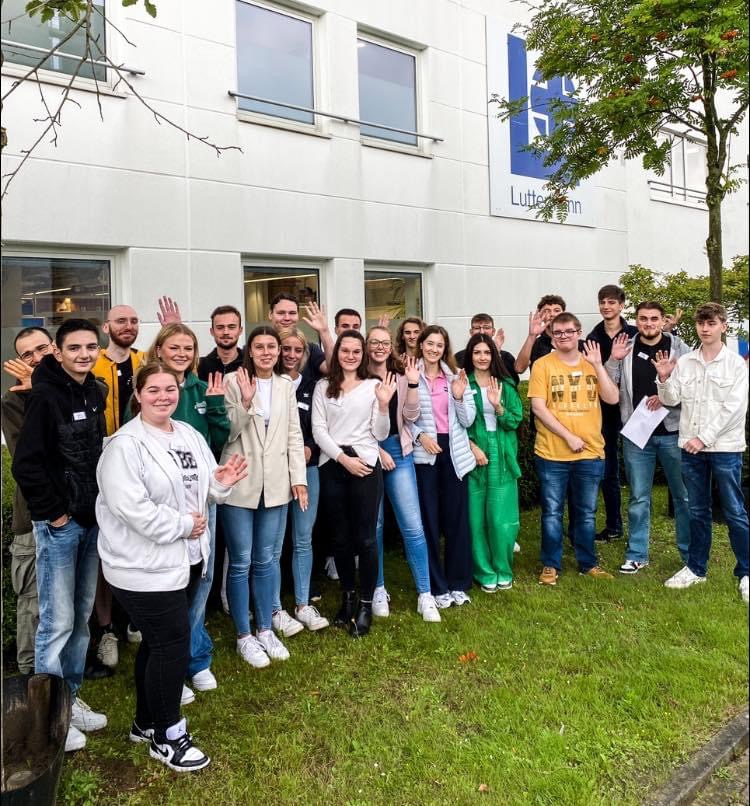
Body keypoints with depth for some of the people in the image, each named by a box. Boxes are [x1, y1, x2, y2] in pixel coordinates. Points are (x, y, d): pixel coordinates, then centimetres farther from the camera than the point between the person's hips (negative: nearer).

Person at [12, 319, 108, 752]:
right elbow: (26, 464, -17)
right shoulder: (45, 397, -14)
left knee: (82, 616, 15)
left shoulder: (95, 394, 7)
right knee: (58, 621, 1)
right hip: (59, 524, -7)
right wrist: (53, 512, -13)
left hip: (93, 521, 7)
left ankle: (71, 698, 30)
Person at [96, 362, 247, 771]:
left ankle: (146, 722, 37)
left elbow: (198, 490, 16)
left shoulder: (189, 435, 8)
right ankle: (167, 737, 18)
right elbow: (130, 506, -26)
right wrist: (182, 525, -20)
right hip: (145, 566, -8)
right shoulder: (126, 444, -17)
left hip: (185, 558, 8)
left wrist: (219, 483, -7)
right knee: (173, 645, -2)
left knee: (157, 642, 20)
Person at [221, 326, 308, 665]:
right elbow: (227, 432, -10)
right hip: (239, 483, -3)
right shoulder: (233, 381, -6)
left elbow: (294, 434, 8)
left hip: (275, 483, 4)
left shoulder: (286, 385, 7)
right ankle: (244, 636, 18)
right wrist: (245, 402, -24)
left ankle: (265, 629, 27)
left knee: (267, 559, 13)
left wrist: (299, 477, 3)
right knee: (240, 562, 4)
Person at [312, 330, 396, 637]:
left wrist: (383, 405, -14)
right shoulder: (323, 386, 9)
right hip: (332, 466, 2)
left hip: (365, 464, -2)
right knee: (340, 536, 11)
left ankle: (366, 603, 13)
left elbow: (380, 434, 2)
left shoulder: (374, 385, 4)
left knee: (365, 537, -1)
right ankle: (348, 596, 28)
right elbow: (318, 430, 1)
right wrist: (343, 458, -10)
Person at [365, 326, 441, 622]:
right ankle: (378, 589, 23)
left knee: (413, 524, -3)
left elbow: (411, 416, 1)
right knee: (373, 525, 8)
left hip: (399, 452, 2)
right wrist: (377, 451, -10)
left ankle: (425, 595, 4)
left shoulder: (401, 376, 7)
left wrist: (413, 384, -9)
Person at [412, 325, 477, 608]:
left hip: (453, 452, 3)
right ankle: (437, 587, 16)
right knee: (429, 520, 4)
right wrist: (419, 435, -18)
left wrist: (459, 396, -12)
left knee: (457, 519, 7)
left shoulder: (455, 377, 7)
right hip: (424, 454, -3)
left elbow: (468, 421, 3)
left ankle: (458, 583, 21)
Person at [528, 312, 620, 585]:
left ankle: (588, 563, 28)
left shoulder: (591, 363, 7)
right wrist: (568, 436, -14)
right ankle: (551, 565, 19)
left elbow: (612, 398, -3)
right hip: (552, 454, -3)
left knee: (586, 513, 14)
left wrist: (598, 364, -11)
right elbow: (538, 408, -10)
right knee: (552, 512, 6)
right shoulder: (543, 365, -4)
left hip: (590, 453, 3)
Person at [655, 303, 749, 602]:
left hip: (725, 447, -3)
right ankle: (696, 568, 24)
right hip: (691, 447, 3)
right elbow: (671, 400, 6)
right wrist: (664, 379, -12)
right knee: (698, 511, 13)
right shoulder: (684, 362, 7)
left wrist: (704, 438, -16)